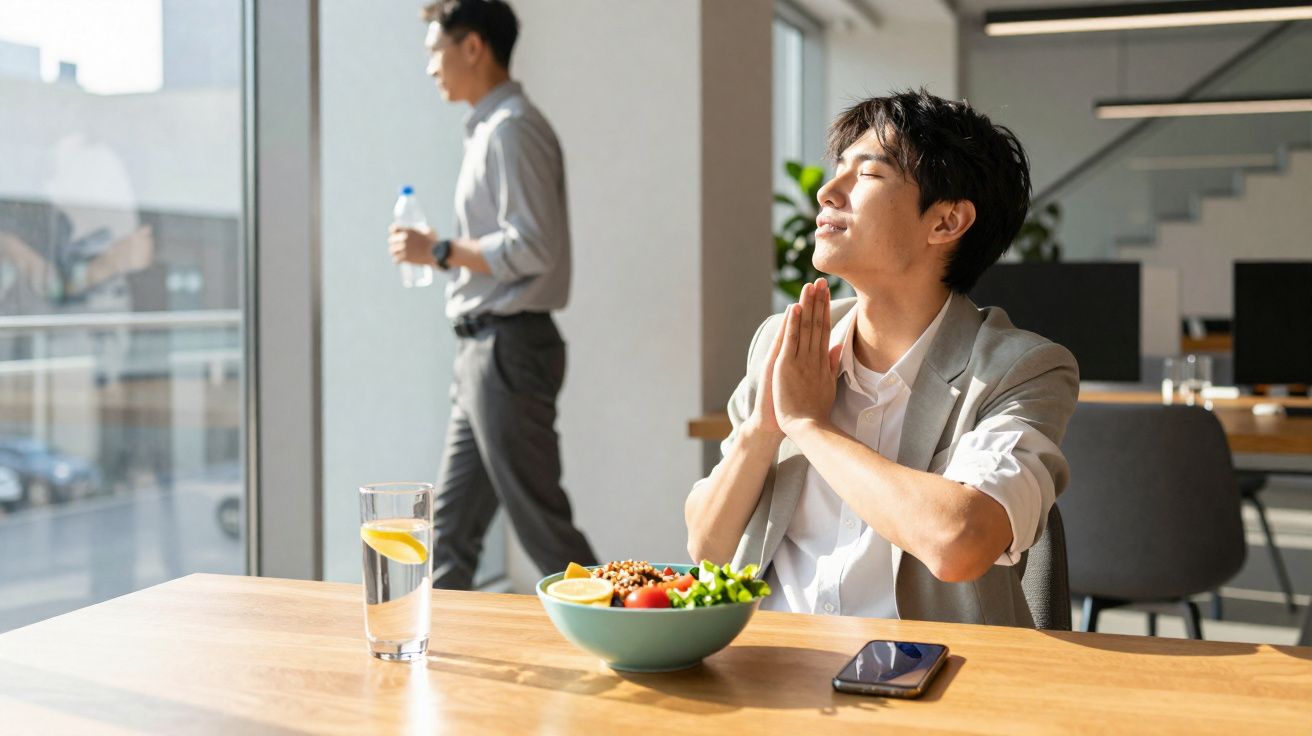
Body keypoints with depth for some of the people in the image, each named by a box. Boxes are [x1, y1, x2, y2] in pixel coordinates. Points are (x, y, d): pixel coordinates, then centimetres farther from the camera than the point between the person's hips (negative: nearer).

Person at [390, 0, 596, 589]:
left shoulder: (512, 128, -13)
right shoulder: (489, 128, 17)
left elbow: (532, 248, -21)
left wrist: (440, 250, -14)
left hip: (509, 348, -10)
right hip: (483, 347, 10)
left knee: (540, 522, -4)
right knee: (451, 524, 14)